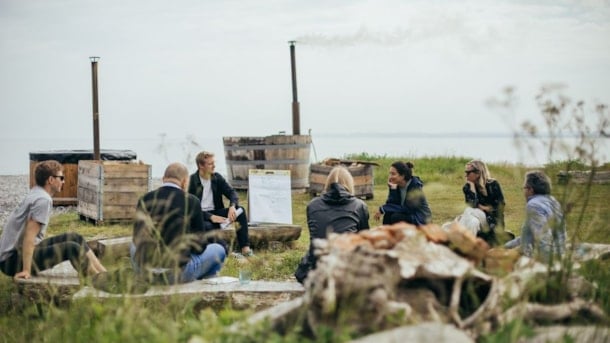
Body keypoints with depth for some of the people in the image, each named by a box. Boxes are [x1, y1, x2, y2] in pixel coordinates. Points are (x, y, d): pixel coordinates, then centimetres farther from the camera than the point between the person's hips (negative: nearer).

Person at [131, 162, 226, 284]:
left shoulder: (145, 199, 1)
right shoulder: (191, 201, -7)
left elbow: (137, 239, 14)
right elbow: (200, 247, -1)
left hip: (144, 270, 3)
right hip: (179, 273, -3)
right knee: (218, 250, 22)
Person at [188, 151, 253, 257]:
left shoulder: (217, 178, 5)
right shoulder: (192, 181, -12)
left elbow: (232, 192, -3)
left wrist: (232, 206, -26)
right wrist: (211, 217, -26)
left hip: (216, 212, 6)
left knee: (240, 210, -16)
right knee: (207, 226, -40)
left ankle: (245, 249, -21)